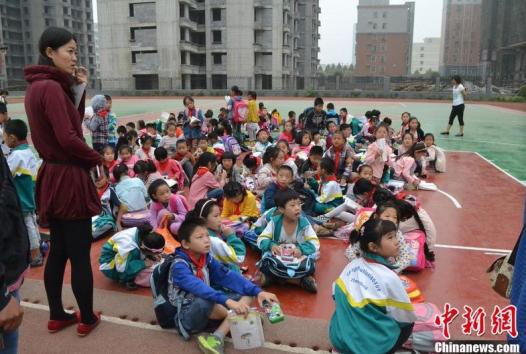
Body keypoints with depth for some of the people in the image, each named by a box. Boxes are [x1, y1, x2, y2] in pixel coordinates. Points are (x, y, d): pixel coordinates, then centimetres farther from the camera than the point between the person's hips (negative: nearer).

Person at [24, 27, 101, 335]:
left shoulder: (38, 86, 13)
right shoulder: (50, 87, -18)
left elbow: (72, 122, 13)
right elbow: (67, 137, -24)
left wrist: (79, 89, 5)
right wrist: (96, 158, -8)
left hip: (53, 176, 10)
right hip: (68, 179, -10)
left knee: (58, 251, 17)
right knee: (80, 255, 2)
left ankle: (57, 316, 29)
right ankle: (88, 319, 16)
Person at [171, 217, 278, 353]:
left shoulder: (207, 258, 0)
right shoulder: (179, 266, -21)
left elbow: (228, 276, -7)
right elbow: (198, 288, -37)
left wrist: (257, 291, -19)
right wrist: (229, 302, -49)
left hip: (208, 313, 7)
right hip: (187, 316, -7)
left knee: (247, 296, -5)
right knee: (204, 302, -39)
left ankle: (217, 337, -20)